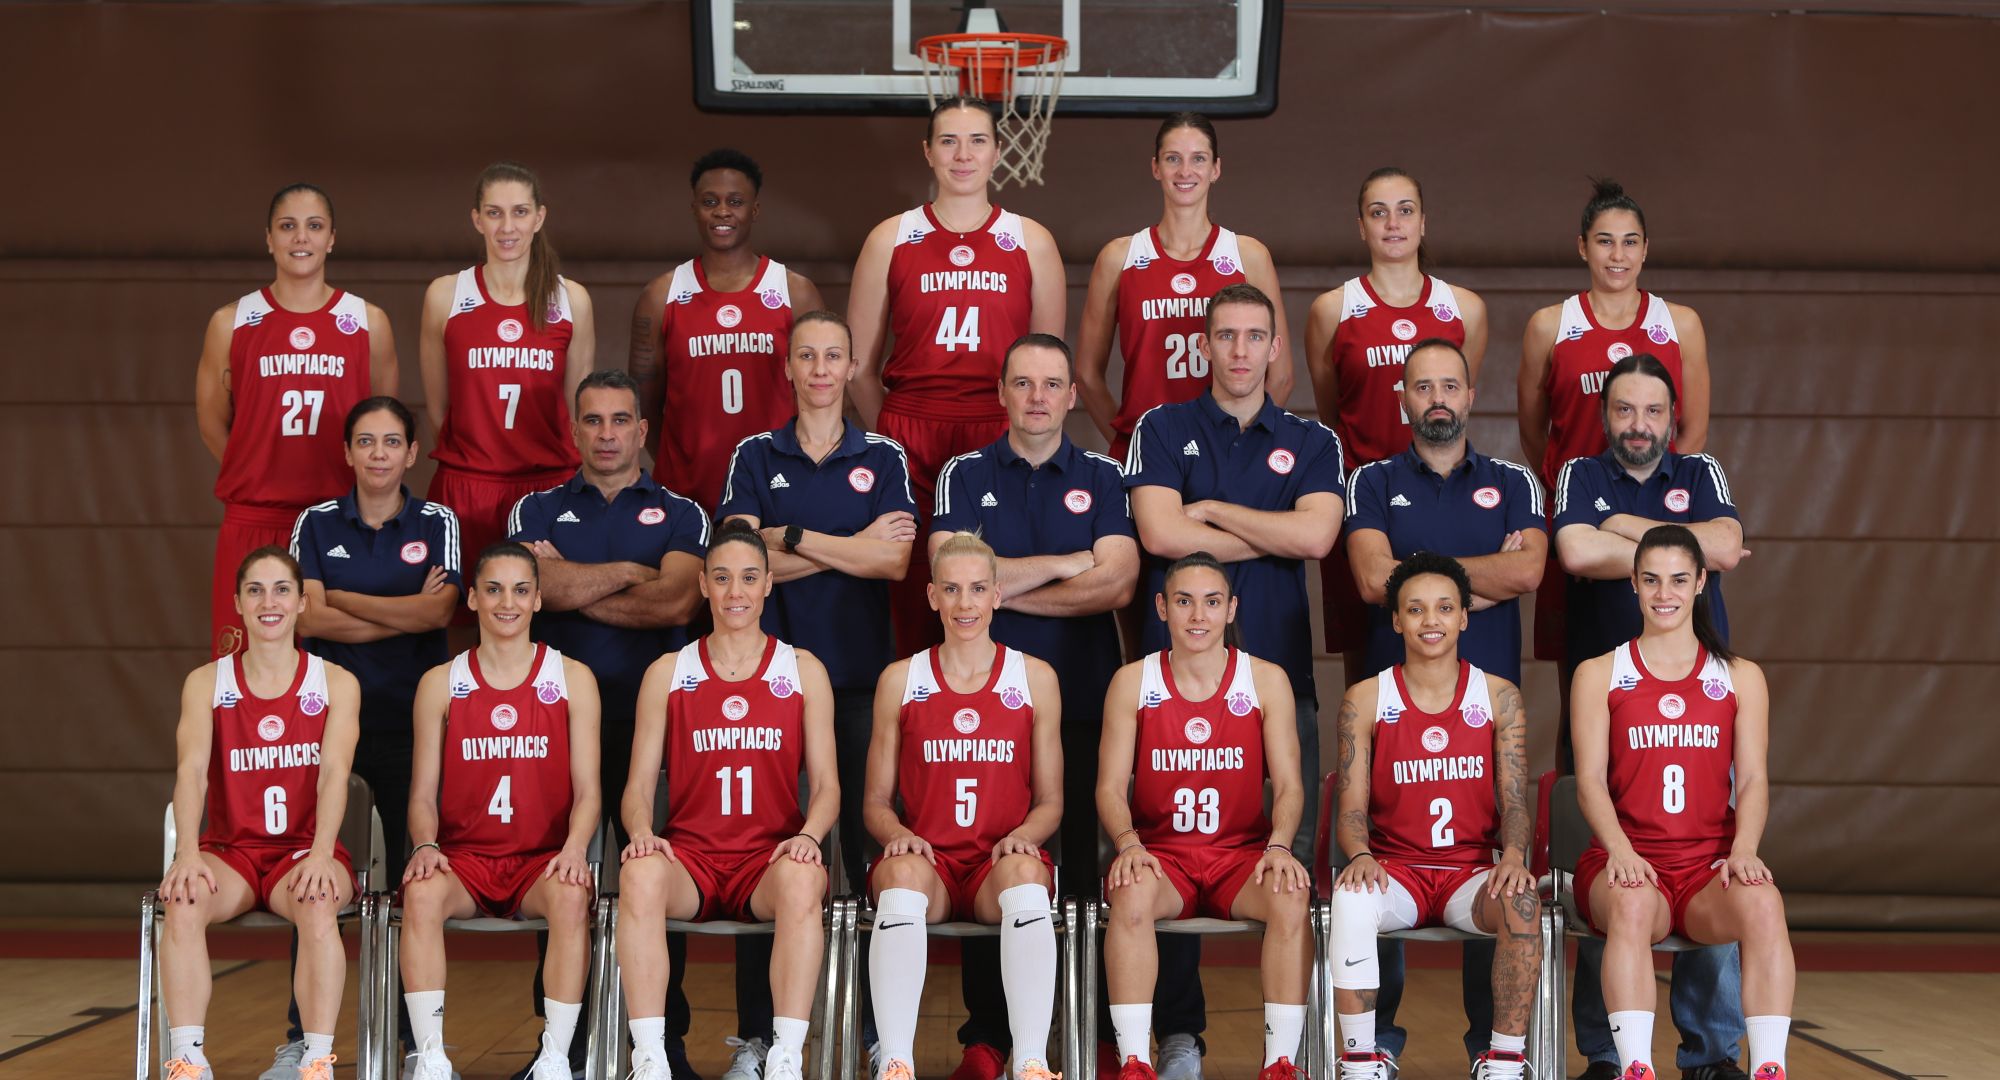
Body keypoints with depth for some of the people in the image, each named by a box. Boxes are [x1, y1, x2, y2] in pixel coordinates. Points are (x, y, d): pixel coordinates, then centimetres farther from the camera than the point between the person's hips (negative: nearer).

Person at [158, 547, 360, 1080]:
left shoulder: (335, 683, 5)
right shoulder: (206, 682, 7)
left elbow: (334, 773, -9)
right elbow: (191, 770, -8)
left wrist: (321, 854, -26)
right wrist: (187, 853, -25)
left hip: (306, 851, -1)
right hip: (230, 850, 1)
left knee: (317, 906, -36)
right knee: (184, 902, -32)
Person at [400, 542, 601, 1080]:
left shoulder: (572, 678, 7)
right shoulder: (441, 683, 9)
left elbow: (587, 789, 2)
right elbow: (423, 792, 6)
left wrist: (575, 845, -19)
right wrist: (426, 845, -15)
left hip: (543, 859, -1)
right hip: (463, 856, 1)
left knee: (571, 896, -34)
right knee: (421, 894, -33)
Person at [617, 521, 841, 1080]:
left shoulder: (803, 671, 11)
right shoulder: (668, 673, 12)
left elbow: (826, 783, 7)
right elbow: (639, 785, 8)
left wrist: (808, 835, -14)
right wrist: (642, 833, -14)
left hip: (771, 856, 0)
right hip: (689, 854, 1)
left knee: (802, 880, -37)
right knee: (640, 874, -35)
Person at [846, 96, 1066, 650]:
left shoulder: (1032, 242, 10)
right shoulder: (891, 239, 9)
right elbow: (861, 366, 11)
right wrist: (890, 439, 4)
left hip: (1002, 440, 0)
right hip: (910, 435, 0)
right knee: (916, 594, -2)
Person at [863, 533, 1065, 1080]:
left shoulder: (1035, 678, 11)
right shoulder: (900, 680, 11)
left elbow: (1050, 800, 13)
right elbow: (876, 800, 12)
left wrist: (1023, 837, -9)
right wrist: (898, 835, -10)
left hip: (1002, 860, 0)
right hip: (926, 856, 0)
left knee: (1026, 874, -36)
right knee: (902, 873, -36)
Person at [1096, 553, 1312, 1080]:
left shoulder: (1266, 680, 5)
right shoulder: (1132, 681, 4)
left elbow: (1288, 784, 1)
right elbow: (1110, 786, 0)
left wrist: (1279, 846, -20)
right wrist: (1129, 844, -20)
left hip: (1243, 853, 1)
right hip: (1161, 854, 0)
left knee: (1291, 897, -32)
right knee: (1131, 895, -35)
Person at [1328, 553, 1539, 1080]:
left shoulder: (1499, 697, 6)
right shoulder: (1365, 700, 4)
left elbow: (1514, 800, 1)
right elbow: (1352, 808, 0)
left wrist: (1513, 853, -21)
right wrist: (1360, 855, -23)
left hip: (1473, 869, 0)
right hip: (1395, 868, 0)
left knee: (1522, 903, -33)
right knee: (1351, 899, -35)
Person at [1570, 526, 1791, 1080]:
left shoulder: (1741, 677, 16)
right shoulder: (1599, 674, 12)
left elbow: (1754, 778, 6)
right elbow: (1590, 778, 1)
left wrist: (1743, 849, -15)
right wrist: (1620, 849, -18)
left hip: (1711, 860, 1)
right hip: (1628, 858, -1)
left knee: (1762, 904, -34)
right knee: (1632, 905, -38)